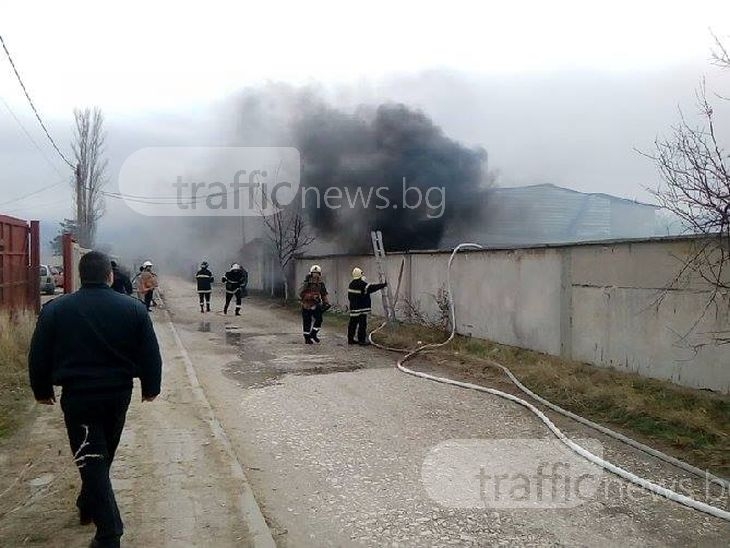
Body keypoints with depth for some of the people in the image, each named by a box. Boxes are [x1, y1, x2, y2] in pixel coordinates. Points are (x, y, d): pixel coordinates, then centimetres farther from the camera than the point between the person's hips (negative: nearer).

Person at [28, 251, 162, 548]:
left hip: (77, 396, -2)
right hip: (119, 394, 2)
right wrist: (150, 387, 12)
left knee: (91, 460, 3)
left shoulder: (55, 309, -7)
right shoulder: (134, 308, -6)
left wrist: (42, 391, 16)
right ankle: (89, 507, 41)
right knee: (103, 456, 21)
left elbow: (38, 356, 0)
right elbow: (151, 355, -2)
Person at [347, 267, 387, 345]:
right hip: (361, 309, -9)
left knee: (353, 324, 13)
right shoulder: (361, 284, -17)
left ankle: (350, 339, 20)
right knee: (362, 324, -3)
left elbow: (349, 297, 18)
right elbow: (371, 288, -27)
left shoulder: (351, 284, 11)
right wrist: (383, 285, -27)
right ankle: (362, 340, -1)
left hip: (353, 308, 9)